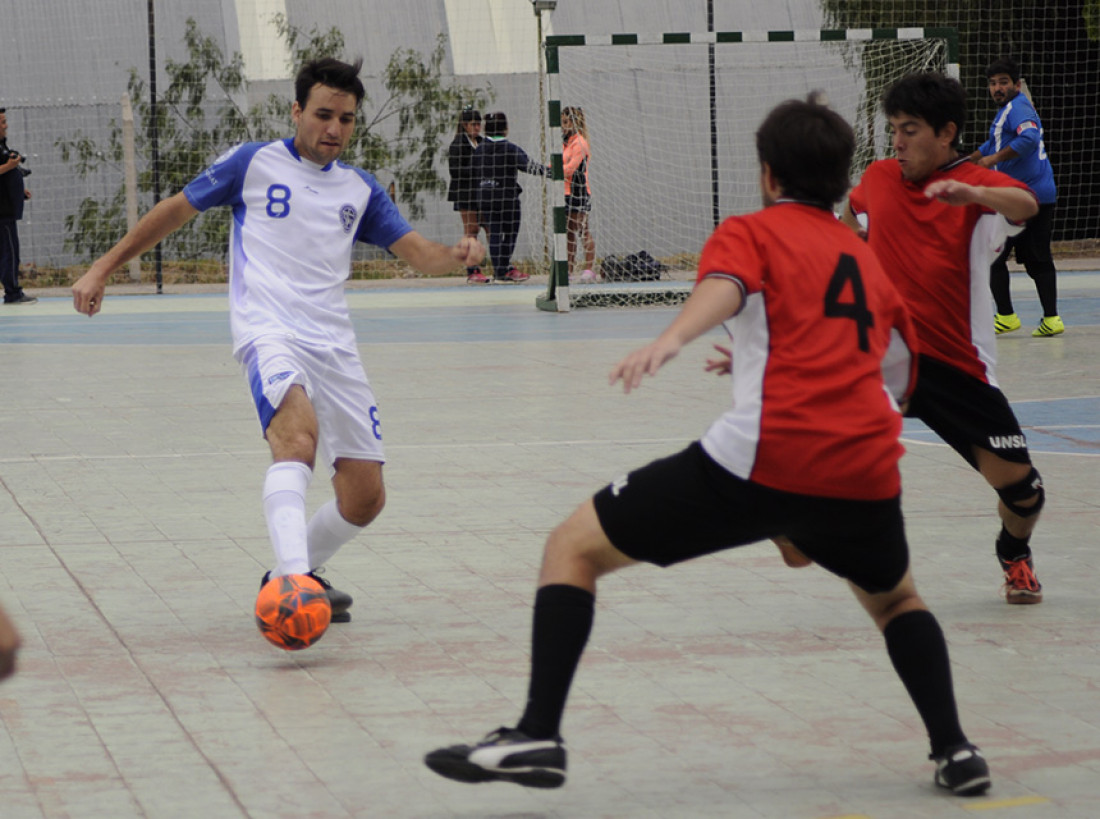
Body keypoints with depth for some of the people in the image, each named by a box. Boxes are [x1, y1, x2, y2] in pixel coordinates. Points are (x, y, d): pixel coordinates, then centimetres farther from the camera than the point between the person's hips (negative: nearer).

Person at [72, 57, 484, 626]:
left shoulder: (360, 190, 17)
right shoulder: (253, 164, 7)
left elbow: (419, 254, 13)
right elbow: (175, 210, 15)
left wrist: (457, 255, -10)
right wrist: (103, 268, 13)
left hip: (334, 345, 6)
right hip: (268, 332, -5)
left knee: (364, 498, 3)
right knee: (298, 434, -35)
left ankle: (290, 576, 28)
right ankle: (293, 582, -50)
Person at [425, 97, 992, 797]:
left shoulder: (752, 232, 12)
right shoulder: (868, 259, 28)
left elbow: (724, 286, -12)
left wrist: (670, 341, -33)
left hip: (763, 457, -5)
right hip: (867, 470, 5)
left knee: (574, 549, 6)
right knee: (896, 600, 36)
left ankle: (539, 735, -7)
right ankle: (955, 750, 21)